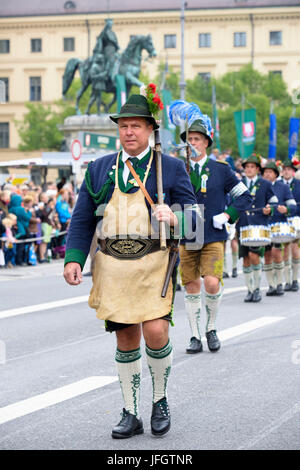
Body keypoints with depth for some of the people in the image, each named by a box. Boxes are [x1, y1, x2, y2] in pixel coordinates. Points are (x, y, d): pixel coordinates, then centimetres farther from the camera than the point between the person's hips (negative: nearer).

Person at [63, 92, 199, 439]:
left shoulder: (171, 169, 5)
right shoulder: (99, 170, 11)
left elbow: (193, 218, 2)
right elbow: (81, 220, 9)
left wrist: (173, 218, -21)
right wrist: (73, 259, -4)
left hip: (153, 263, -2)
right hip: (112, 264, 2)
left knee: (155, 332, -15)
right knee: (126, 340, 6)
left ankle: (160, 398, 10)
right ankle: (130, 414, 17)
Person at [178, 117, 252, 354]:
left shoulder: (221, 169, 4)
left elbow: (245, 196, 8)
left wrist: (227, 216, -4)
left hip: (213, 238, -2)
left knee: (212, 284, -15)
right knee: (192, 288, 3)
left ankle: (211, 329, 8)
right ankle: (195, 337, 13)